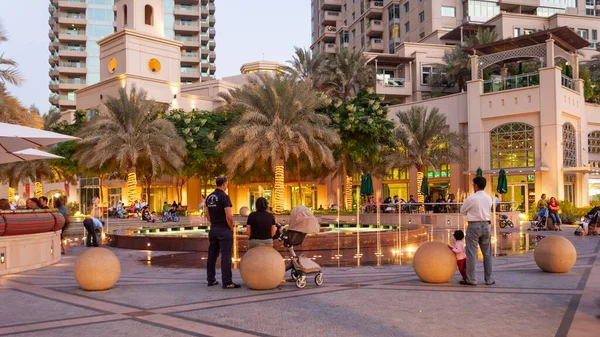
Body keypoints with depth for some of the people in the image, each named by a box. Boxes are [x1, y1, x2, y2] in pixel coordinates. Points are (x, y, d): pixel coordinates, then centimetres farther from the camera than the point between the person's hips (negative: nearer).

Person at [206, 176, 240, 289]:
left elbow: (207, 214, 15)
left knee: (212, 255, 12)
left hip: (213, 229, 8)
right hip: (224, 230, -8)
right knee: (226, 256, -5)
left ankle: (210, 279, 19)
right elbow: (229, 216, -20)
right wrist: (231, 228, -7)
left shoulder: (210, 197, 8)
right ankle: (227, 282, -3)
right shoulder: (224, 197, -16)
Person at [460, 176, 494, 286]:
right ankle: (489, 279, 17)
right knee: (487, 253, 12)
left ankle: (471, 279, 3)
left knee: (471, 253, 0)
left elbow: (462, 211, 0)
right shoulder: (489, 198, 5)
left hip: (474, 225, -5)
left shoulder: (471, 198, -12)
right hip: (486, 225, 5)